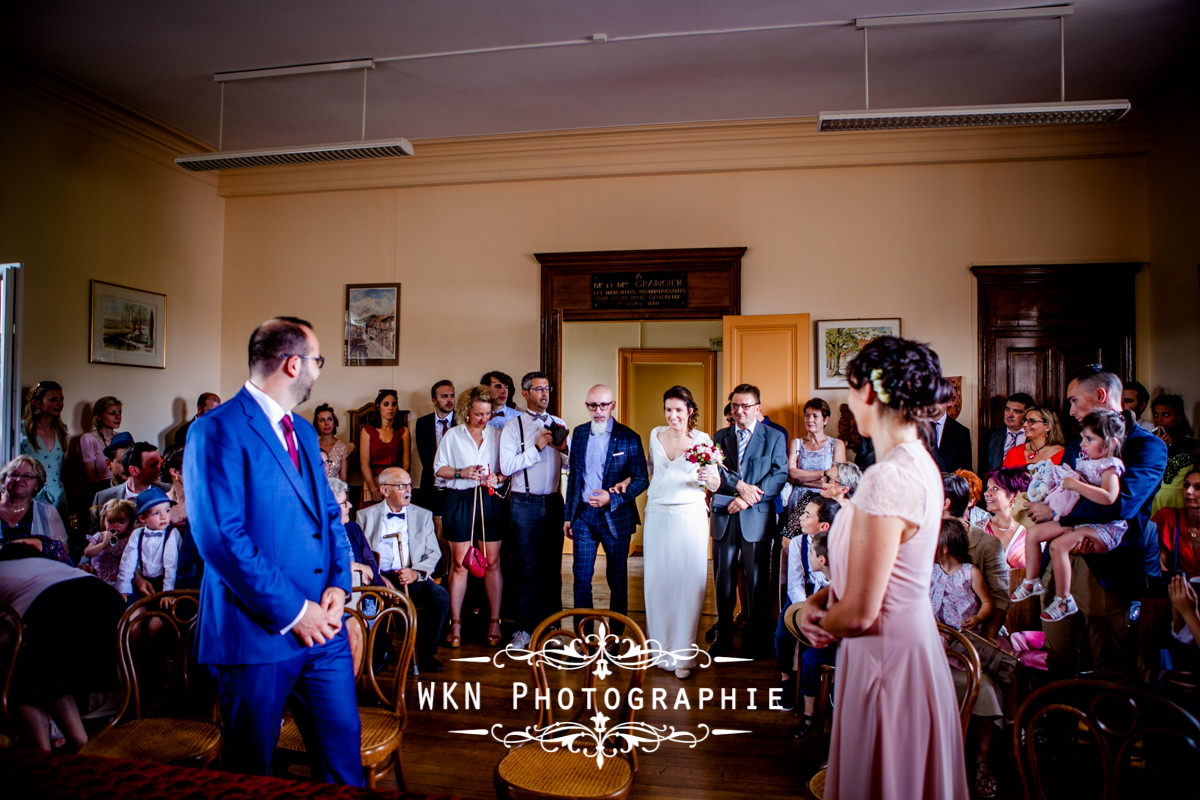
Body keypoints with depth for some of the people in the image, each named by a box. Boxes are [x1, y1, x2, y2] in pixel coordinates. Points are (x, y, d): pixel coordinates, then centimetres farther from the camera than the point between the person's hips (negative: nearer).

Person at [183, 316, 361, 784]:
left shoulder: (304, 431, 14)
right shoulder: (217, 431, -13)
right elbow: (221, 537, -20)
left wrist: (339, 584, -1)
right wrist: (291, 611, -17)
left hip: (322, 625, 7)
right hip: (257, 632, -6)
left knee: (342, 750, 14)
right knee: (250, 771, 13)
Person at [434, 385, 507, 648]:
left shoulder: (498, 434, 8)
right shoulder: (453, 435, 5)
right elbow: (438, 468, 6)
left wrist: (498, 478, -10)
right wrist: (462, 472, -10)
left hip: (490, 500, 1)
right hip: (460, 501, -1)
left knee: (492, 562, 3)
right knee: (459, 563, 1)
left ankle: (494, 621, 12)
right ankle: (455, 623, 10)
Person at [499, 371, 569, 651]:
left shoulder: (559, 425, 10)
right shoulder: (513, 426, -2)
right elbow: (506, 466, -11)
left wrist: (562, 449, -8)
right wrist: (536, 447, -15)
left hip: (553, 501, 4)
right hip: (525, 503, -3)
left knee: (552, 565, 10)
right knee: (525, 567, 2)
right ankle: (524, 628, 13)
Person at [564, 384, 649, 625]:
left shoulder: (629, 438, -7)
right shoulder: (579, 433, 6)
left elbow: (642, 479, -6)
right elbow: (573, 475, 13)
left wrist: (612, 500, -19)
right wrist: (568, 515, 11)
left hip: (615, 518, -3)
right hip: (583, 515, 3)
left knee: (617, 580, 9)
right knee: (581, 578, 5)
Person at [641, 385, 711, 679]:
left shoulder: (702, 440, -4)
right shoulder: (656, 435, 6)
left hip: (690, 518, -3)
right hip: (657, 517, 3)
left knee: (688, 583, -1)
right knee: (657, 582, 6)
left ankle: (683, 654, 11)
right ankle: (661, 648, 21)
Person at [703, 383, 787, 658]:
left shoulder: (774, 437, 4)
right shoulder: (720, 437, 12)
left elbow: (780, 476, -5)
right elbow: (716, 470, -1)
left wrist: (748, 498, -14)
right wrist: (741, 486, -18)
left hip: (756, 518, -2)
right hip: (724, 517, 2)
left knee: (757, 580, 4)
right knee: (723, 578, 8)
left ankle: (755, 639, 18)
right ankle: (724, 635, 19)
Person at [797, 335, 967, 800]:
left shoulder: (888, 478, -27)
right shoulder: (918, 462, 4)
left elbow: (860, 612, -24)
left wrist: (820, 622, -4)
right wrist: (817, 600, -1)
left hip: (886, 656, -9)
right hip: (911, 637, 9)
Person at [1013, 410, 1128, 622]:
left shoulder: (1110, 467, -17)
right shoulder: (1085, 461, 10)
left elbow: (1108, 498, -35)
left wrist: (1075, 484, -29)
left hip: (1101, 527, -10)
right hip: (1076, 519, 10)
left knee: (1058, 545, -29)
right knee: (1033, 532, 6)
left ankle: (1063, 601, -16)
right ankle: (1031, 582, 19)